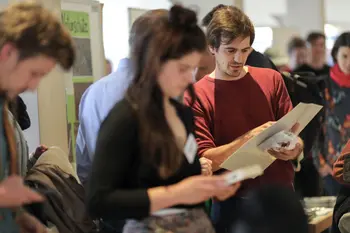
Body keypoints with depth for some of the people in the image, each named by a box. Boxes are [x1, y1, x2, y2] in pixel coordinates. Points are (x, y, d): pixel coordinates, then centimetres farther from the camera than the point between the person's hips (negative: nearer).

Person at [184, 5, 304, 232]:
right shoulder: (196, 95, -5)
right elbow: (205, 160, -12)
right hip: (233, 204, -3)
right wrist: (250, 136, -22)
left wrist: (294, 149, -14)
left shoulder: (272, 79, 6)